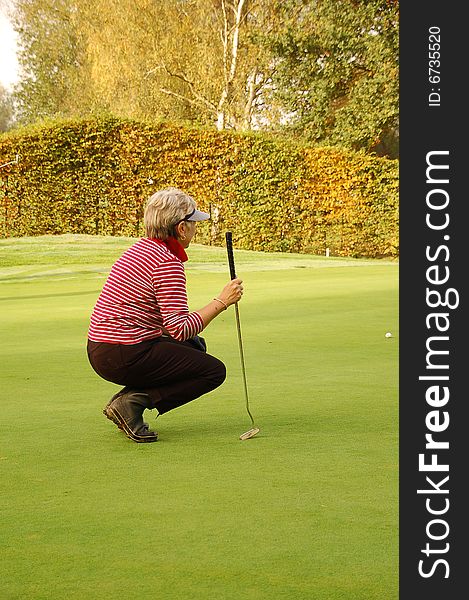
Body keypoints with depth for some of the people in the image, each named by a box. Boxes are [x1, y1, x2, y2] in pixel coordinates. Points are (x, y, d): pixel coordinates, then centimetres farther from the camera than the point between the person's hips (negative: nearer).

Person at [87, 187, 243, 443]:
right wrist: (220, 302, -16)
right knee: (214, 370, 1)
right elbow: (179, 329, -21)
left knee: (195, 346, 28)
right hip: (125, 356, -9)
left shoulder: (142, 247, 13)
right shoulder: (168, 263, -16)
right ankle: (133, 401, -9)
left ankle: (125, 398, 12)